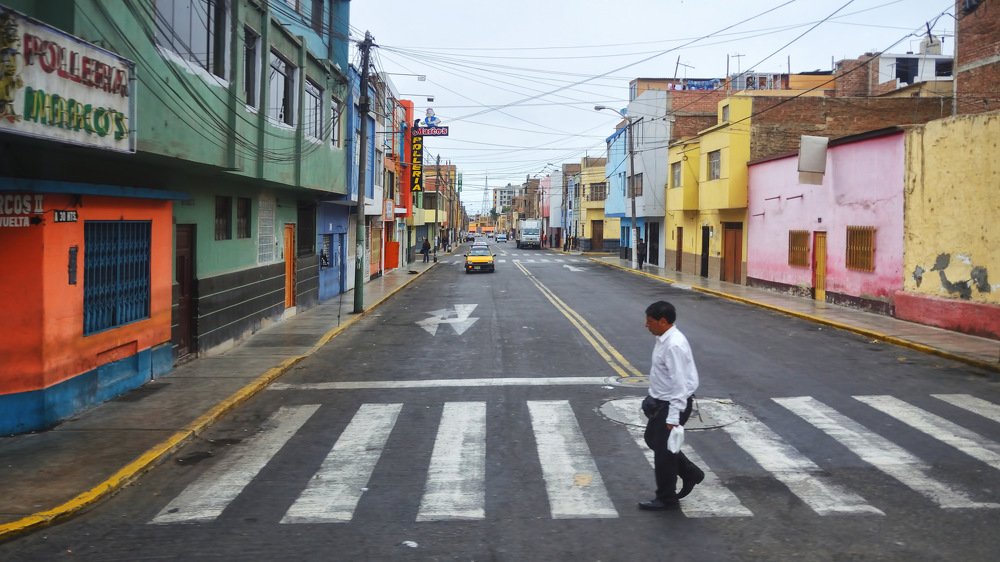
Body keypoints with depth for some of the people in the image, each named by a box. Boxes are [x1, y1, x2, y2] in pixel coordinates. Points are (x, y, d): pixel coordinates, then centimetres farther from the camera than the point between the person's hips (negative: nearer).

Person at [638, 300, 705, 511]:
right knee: (652, 439, 21)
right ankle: (690, 473, 33)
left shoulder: (674, 346, -26)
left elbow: (680, 384, -27)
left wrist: (673, 418, -28)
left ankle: (666, 499, 22)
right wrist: (653, 398, 22)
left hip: (673, 404, -10)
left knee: (663, 449, 4)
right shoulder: (663, 339, 4)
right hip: (661, 401, 10)